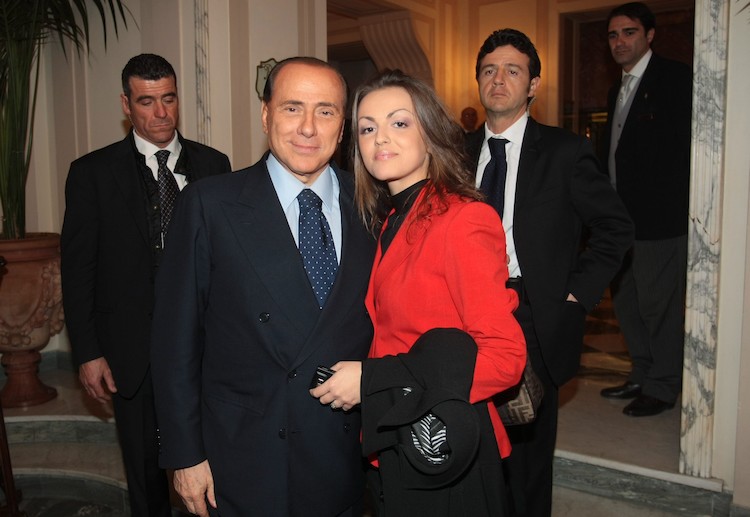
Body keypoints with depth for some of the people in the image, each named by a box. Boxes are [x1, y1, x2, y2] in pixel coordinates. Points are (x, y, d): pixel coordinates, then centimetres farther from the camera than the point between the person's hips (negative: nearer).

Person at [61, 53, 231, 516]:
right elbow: (78, 269, -1)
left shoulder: (213, 165, 3)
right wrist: (88, 353, -5)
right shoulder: (92, 173, -1)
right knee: (145, 468, 16)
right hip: (133, 352, 0)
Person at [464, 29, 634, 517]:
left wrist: (575, 293, -7)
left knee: (527, 447, 7)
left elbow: (616, 226, 0)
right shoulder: (460, 151, 9)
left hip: (535, 321, -3)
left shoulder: (565, 151, -3)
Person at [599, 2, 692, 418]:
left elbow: (685, 145, -12)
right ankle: (642, 375, 29)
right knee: (625, 299, 14)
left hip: (660, 216, -8)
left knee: (659, 302, -1)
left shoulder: (675, 78, -6)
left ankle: (663, 387, 14)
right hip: (621, 214, 9)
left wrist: (675, 203, -17)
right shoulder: (618, 90, 19)